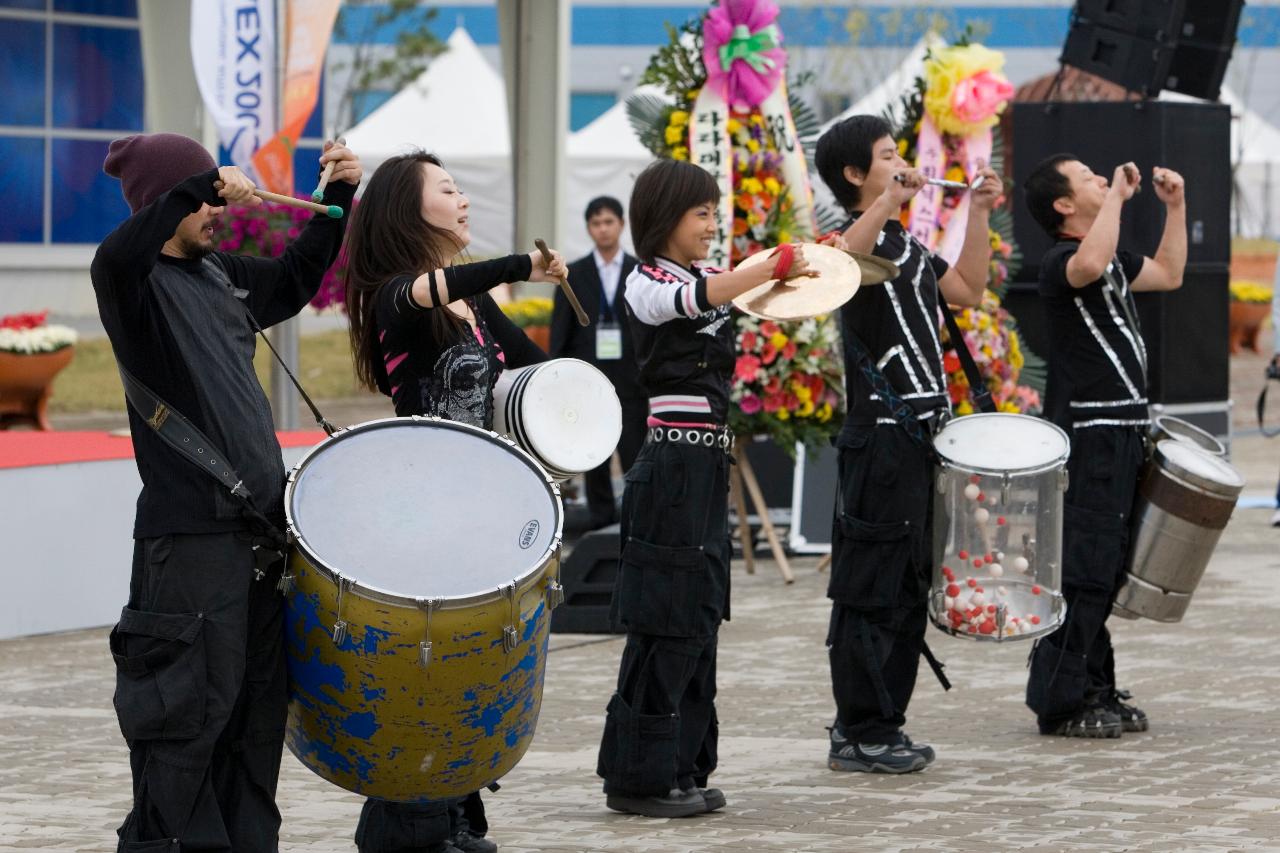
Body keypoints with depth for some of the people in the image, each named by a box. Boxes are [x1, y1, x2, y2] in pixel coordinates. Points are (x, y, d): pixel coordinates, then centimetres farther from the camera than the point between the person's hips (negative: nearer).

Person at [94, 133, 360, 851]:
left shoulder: (222, 275, 16)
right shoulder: (138, 282, -8)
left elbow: (296, 280, 31)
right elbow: (115, 259, -31)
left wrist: (339, 199, 19)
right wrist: (199, 185, -37)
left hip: (259, 523, 8)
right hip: (190, 530, -8)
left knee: (258, 707, 12)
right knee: (190, 709, -7)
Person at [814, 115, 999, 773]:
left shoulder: (906, 244, 18)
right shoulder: (861, 236, -11)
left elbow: (966, 291, 22)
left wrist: (978, 213, 17)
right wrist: (888, 198, -37)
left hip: (920, 435, 10)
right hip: (882, 439, -10)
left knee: (908, 586, 13)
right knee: (873, 588, -6)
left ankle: (877, 725, 20)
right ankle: (859, 736, -2)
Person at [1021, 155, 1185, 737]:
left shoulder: (1114, 258, 17)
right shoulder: (1062, 261, -14)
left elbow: (1168, 274, 31)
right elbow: (1090, 265, -38)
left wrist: (1175, 206, 21)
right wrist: (1117, 196, -26)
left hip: (1121, 435, 10)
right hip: (1089, 436, -10)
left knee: (1105, 573, 13)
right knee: (1084, 570, -11)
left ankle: (1095, 692, 20)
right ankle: (1059, 702, -8)